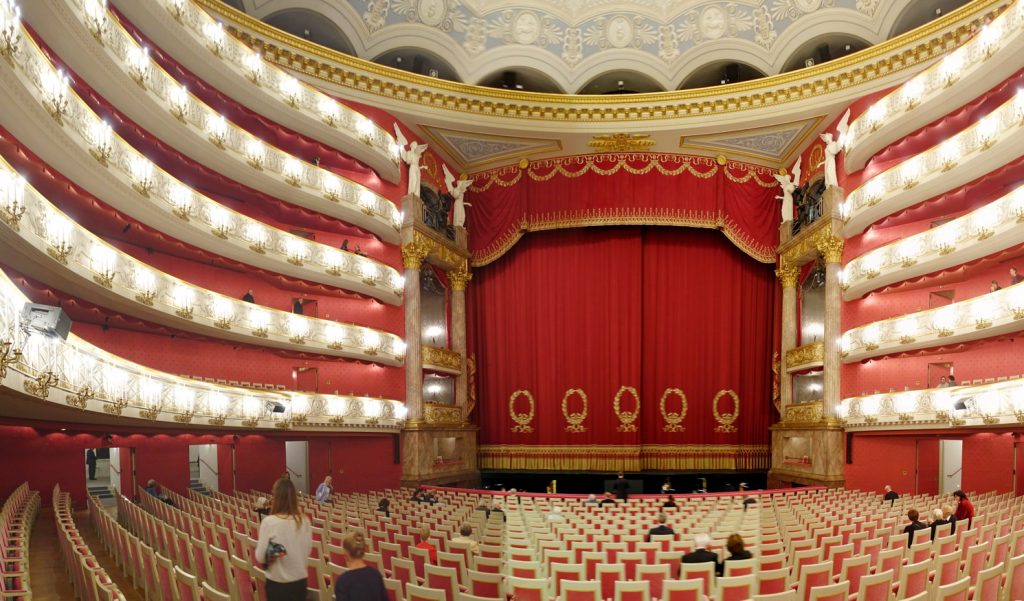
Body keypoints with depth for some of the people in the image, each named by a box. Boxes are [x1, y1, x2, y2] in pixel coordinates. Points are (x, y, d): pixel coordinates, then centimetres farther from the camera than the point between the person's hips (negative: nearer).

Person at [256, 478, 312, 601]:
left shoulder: (269, 521, -16)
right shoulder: (304, 521, -6)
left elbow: (260, 557, -10)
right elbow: (308, 550, 5)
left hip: (277, 582, -3)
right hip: (300, 580, 3)